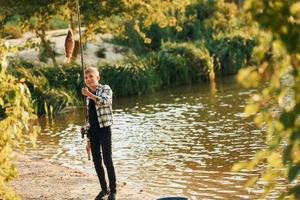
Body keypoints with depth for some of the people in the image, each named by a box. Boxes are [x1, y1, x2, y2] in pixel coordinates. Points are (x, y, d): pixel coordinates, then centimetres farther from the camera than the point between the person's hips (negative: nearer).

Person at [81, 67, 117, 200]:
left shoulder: (105, 89, -2)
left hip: (104, 128, -6)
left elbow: (104, 101, -22)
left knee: (107, 160, -8)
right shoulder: (89, 95, 14)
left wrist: (89, 94, -18)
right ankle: (104, 189, 18)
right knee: (96, 161, 7)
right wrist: (86, 129, 14)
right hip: (93, 130, 6)